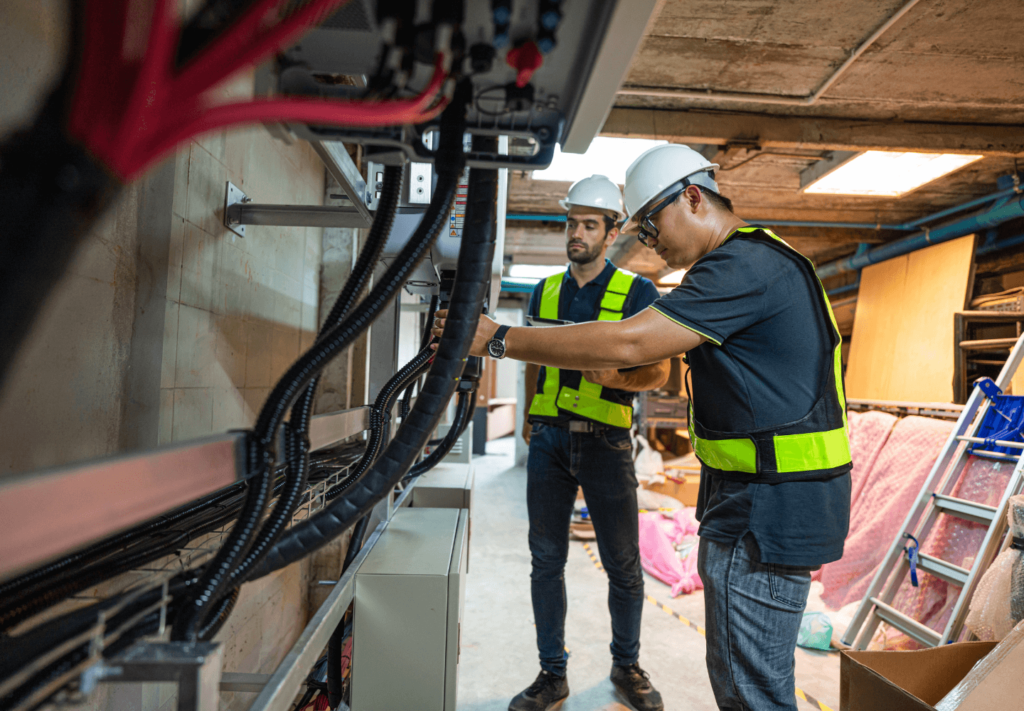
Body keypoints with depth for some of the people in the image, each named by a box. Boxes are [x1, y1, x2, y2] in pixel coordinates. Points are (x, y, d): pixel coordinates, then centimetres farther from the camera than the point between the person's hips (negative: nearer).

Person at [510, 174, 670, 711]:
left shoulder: (637, 293, -1)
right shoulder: (545, 291, 11)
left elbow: (659, 372, -3)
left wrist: (616, 378, -22)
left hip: (605, 443, -3)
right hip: (549, 440, 4)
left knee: (623, 565, 9)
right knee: (546, 560, 9)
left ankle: (626, 665, 33)